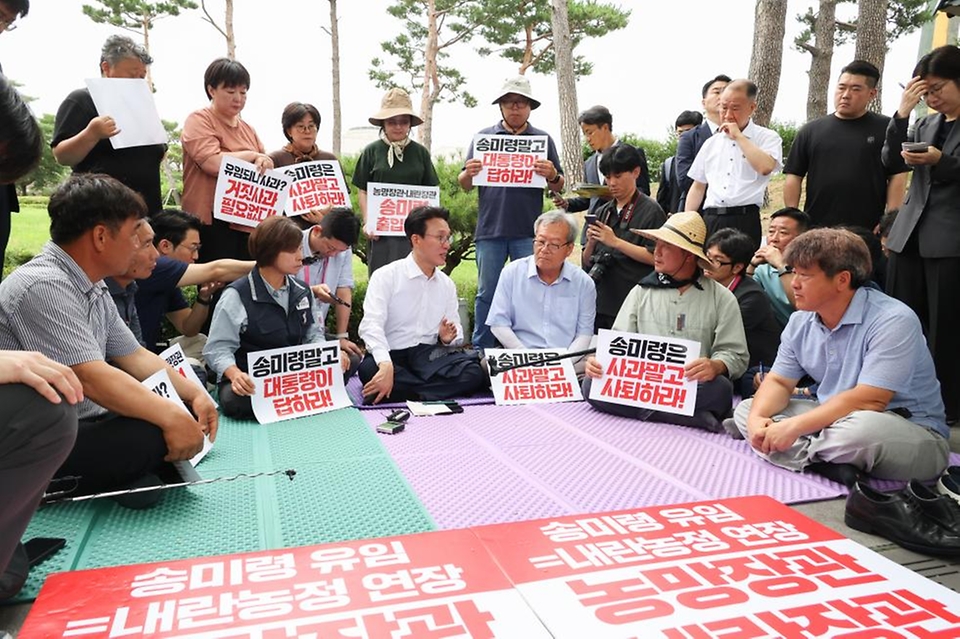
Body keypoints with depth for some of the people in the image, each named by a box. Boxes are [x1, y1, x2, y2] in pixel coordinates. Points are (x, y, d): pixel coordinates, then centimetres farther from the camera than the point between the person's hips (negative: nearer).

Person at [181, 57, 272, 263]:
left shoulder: (247, 129, 19)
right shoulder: (199, 121, -1)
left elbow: (265, 168, 21)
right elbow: (214, 163, -17)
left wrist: (265, 163, -2)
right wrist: (252, 156, -5)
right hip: (213, 222, -6)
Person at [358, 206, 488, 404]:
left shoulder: (447, 284, 15)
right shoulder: (385, 276, -3)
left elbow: (457, 333, 18)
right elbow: (371, 325, -17)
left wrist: (448, 338, -9)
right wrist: (386, 365, -35)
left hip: (430, 356, 4)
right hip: (392, 356, -4)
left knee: (476, 371, -25)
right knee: (370, 370, -38)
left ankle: (405, 397, -23)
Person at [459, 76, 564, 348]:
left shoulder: (543, 139, 10)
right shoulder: (483, 137, 10)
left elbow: (559, 188, 8)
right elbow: (464, 185, 8)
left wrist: (552, 176, -14)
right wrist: (469, 173, -15)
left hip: (528, 232, 0)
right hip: (490, 229, 0)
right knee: (486, 294, 6)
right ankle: (481, 349, 16)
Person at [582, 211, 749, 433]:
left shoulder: (721, 298, 7)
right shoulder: (641, 292, 15)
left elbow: (736, 355, 1)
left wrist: (716, 366, -23)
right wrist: (600, 361, -11)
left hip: (692, 389, -3)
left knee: (719, 388, -36)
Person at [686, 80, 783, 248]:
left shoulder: (768, 138, 4)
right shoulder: (712, 143, 17)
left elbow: (766, 167, -17)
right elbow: (698, 187, 19)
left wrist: (738, 136, -8)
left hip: (744, 221, -4)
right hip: (709, 220, 4)